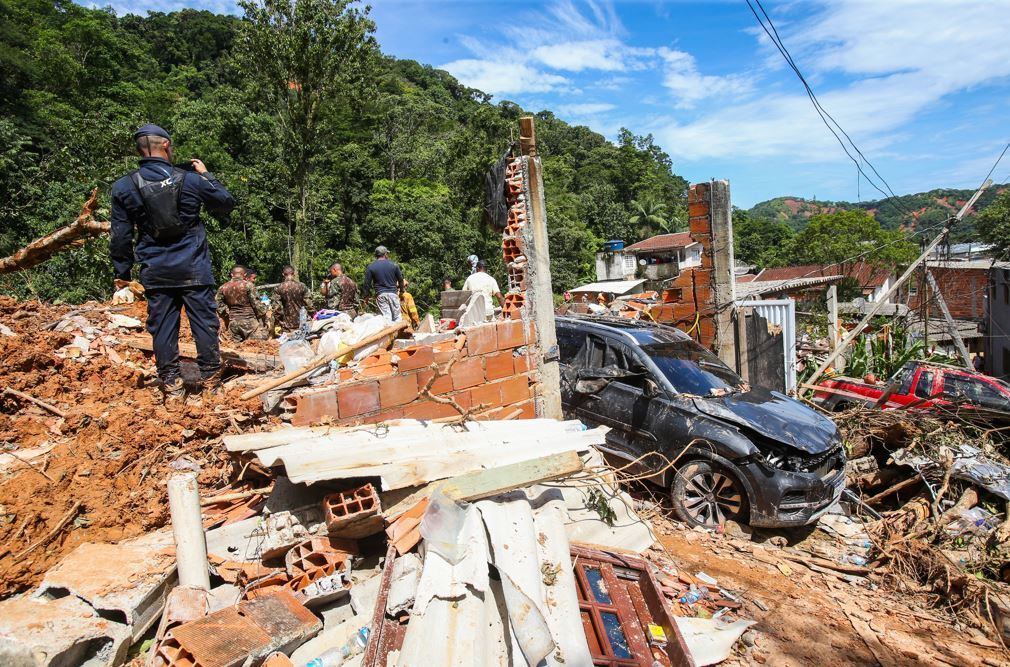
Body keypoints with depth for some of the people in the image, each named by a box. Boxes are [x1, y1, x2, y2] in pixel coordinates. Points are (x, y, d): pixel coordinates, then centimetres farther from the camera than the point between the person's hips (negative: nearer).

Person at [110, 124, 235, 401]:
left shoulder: (123, 187, 0)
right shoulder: (191, 179, -5)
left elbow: (121, 235, 3)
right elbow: (227, 204, 10)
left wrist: (122, 271, 12)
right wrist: (207, 175, 19)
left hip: (156, 273, 2)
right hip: (194, 270, -1)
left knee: (162, 327, 7)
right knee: (204, 323, 6)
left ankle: (171, 386, 11)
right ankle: (211, 379, 12)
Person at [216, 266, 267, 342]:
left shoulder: (223, 288, 7)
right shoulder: (248, 285, -7)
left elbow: (218, 305, 9)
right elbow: (257, 304, -7)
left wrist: (226, 317, 20)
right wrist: (264, 318, 1)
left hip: (233, 323, 5)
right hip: (249, 321, -5)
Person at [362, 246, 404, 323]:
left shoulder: (370, 267, 2)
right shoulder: (393, 264, 5)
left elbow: (367, 283, 1)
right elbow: (401, 279, 11)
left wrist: (366, 296, 11)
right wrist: (401, 289, 29)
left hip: (380, 294, 0)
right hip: (393, 293, 1)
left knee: (386, 316, -4)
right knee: (396, 317, 5)